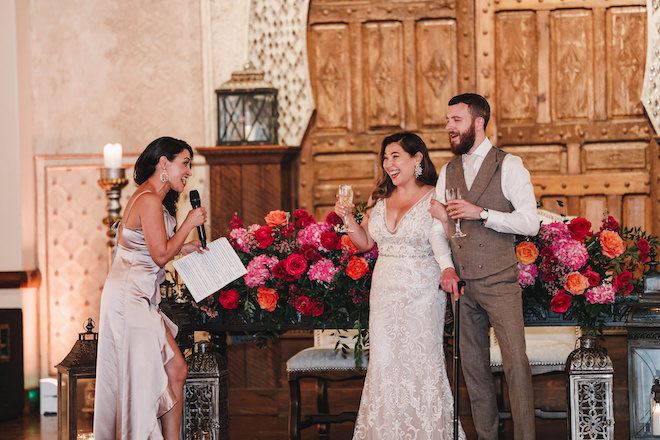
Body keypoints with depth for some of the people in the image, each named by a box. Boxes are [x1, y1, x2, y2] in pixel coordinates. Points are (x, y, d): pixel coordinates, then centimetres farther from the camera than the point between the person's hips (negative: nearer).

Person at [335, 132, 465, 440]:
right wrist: (348, 218, 1)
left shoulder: (433, 198, -5)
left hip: (422, 295, -5)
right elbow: (365, 242, 15)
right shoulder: (379, 199, 11)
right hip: (385, 293, 5)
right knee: (384, 363, 4)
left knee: (422, 363, -1)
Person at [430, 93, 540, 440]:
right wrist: (446, 267, -4)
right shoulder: (448, 172, 13)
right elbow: (437, 227, 11)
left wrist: (482, 213, -18)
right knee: (473, 366, 8)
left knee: (516, 363, -10)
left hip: (499, 283, -5)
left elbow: (530, 222, -9)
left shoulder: (509, 166, -2)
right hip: (460, 284, 5)